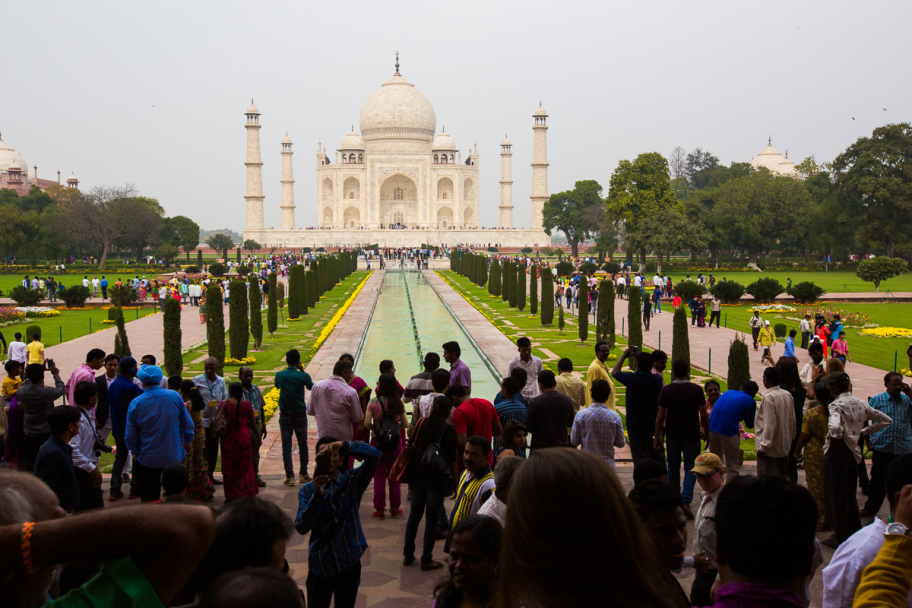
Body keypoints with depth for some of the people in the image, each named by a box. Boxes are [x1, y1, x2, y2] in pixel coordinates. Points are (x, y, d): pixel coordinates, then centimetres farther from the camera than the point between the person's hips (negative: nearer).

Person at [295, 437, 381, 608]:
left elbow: (374, 454, -16)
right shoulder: (307, 490, -1)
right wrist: (317, 495, -25)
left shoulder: (352, 481, -1)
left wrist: (344, 444, -27)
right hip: (319, 564, 0)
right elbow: (301, 527, -14)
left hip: (349, 563, 0)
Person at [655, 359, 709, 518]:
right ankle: (686, 501, -11)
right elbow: (704, 416, -5)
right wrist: (706, 433, 8)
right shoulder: (696, 390, -7)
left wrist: (657, 437, 4)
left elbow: (660, 417, -4)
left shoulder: (666, 391, -5)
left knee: (673, 469, 14)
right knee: (690, 469, 7)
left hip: (672, 436, 1)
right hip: (692, 436, -1)